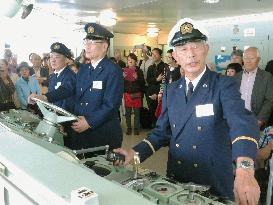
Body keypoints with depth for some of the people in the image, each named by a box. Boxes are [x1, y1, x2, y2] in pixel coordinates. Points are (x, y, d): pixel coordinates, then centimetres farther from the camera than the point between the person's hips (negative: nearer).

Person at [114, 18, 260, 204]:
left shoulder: (224, 86, -14)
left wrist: (245, 170, -49)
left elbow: (242, 122, -31)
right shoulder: (171, 91, 3)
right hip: (175, 182, 5)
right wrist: (135, 153, -7)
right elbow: (162, 131, 8)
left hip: (214, 186, -4)